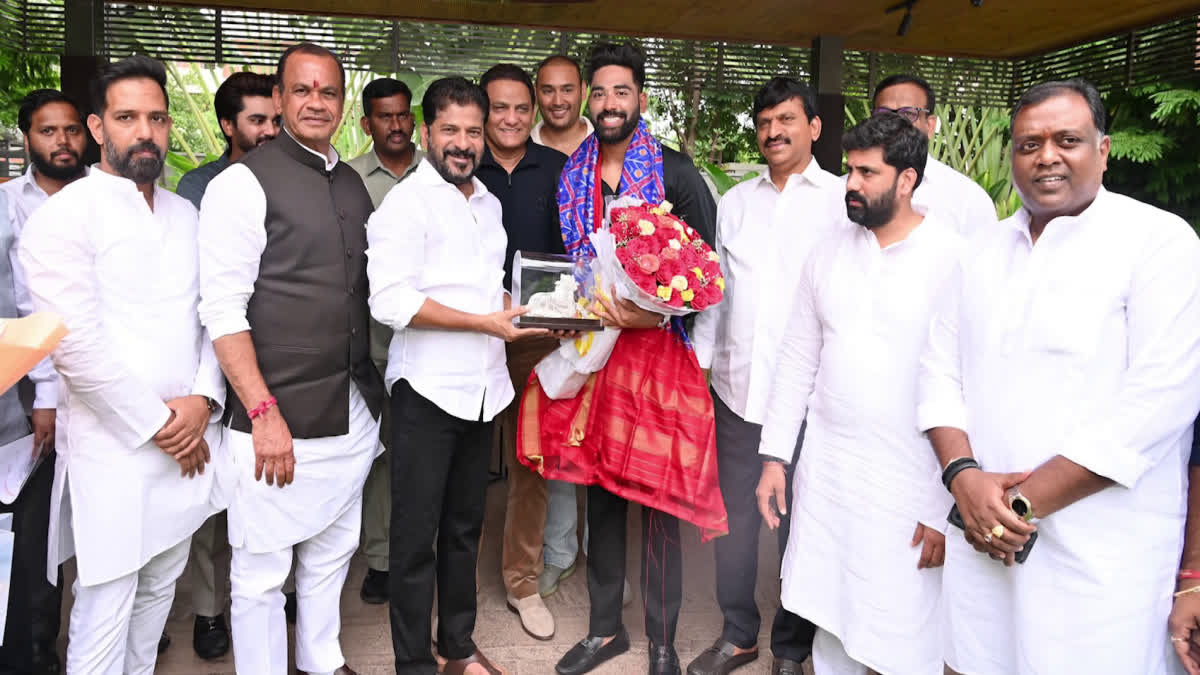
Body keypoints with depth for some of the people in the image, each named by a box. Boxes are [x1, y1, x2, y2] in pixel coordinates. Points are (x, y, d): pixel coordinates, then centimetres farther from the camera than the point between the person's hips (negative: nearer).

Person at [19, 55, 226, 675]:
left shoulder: (187, 216, 11)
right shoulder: (63, 216, -8)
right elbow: (77, 345, -16)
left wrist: (203, 400, -6)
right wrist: (159, 425, -12)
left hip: (188, 443, 6)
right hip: (114, 450, -5)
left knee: (159, 591, 17)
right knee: (106, 610, 3)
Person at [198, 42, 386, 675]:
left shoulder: (352, 184, 12)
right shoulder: (243, 183, -9)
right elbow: (223, 309, -13)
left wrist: (374, 388, 12)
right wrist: (264, 412, -18)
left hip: (354, 410, 7)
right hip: (277, 416, -6)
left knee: (332, 551, 20)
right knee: (261, 570, 4)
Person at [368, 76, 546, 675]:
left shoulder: (488, 204, 15)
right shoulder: (405, 202, -9)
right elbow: (391, 300, -20)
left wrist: (523, 312, 5)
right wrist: (485, 322, -18)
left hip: (482, 390, 7)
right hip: (427, 390, -7)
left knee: (465, 527, 18)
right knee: (415, 535, 4)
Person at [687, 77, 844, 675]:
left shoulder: (842, 199, -1)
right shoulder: (735, 201, 12)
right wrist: (697, 366, 8)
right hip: (736, 389, 4)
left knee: (798, 525, 9)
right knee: (734, 520, 14)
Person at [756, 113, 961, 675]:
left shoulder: (955, 260, -11)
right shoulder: (829, 254, 6)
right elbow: (797, 359, 10)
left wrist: (947, 508, -12)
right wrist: (774, 456, 8)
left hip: (908, 490, -4)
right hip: (823, 476, 5)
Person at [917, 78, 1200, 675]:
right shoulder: (984, 253, 10)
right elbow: (940, 369, 7)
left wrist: (1023, 501, -16)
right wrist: (963, 476, -10)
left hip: (1101, 558, -4)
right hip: (983, 537, 5)